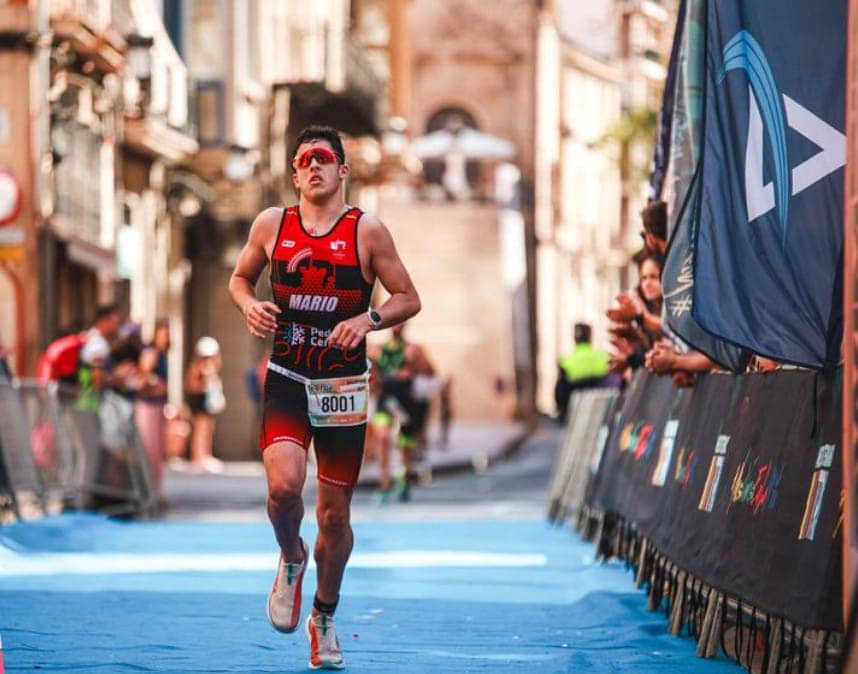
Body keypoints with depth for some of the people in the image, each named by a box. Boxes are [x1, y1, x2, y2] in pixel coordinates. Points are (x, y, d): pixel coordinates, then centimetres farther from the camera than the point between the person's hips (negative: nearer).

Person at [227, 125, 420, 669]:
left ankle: (325, 616, 28)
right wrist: (249, 306, -5)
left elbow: (409, 298, 2)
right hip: (286, 380, 0)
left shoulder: (367, 231, -2)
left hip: (343, 386, 0)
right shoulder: (271, 224, 3)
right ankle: (291, 559, 10)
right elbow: (240, 278, 18)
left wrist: (368, 319, -17)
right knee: (283, 485, -24)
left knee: (335, 513, 6)